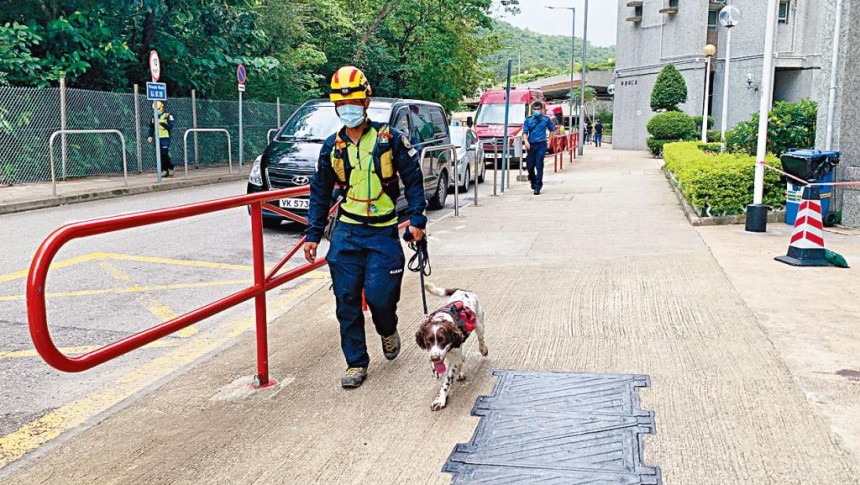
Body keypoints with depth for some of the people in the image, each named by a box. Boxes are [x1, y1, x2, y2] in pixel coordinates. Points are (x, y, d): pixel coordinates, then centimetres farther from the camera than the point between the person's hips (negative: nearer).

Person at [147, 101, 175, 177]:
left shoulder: (168, 116, -3)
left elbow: (170, 127, -11)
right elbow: (151, 128, 16)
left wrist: (163, 123, -25)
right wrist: (150, 136, 4)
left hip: (165, 138, -5)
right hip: (158, 139, 5)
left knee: (165, 154, -13)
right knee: (160, 155, 3)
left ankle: (170, 168, 4)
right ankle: (164, 170, 8)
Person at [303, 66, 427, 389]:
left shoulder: (390, 139, -4)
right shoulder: (332, 147, 6)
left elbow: (413, 179, 0)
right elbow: (320, 192, 14)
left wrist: (416, 220, -7)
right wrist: (313, 234, 10)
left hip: (383, 232, -3)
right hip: (346, 232, 3)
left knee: (379, 294, -9)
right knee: (346, 300, 2)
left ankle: (388, 331, 26)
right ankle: (356, 363, 16)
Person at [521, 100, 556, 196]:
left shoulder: (546, 119, 7)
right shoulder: (528, 119, 7)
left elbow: (552, 130, 17)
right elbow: (525, 132, 1)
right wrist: (526, 141, -16)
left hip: (541, 145, -2)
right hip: (531, 145, 2)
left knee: (539, 165, -10)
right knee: (529, 166, 5)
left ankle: (537, 187, -7)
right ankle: (533, 181, 32)